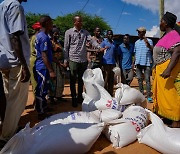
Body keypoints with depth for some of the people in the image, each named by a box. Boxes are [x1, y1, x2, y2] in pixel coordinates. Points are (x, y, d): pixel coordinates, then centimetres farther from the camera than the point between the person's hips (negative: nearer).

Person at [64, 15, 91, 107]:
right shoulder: (69, 32, 0)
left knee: (81, 80, 13)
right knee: (73, 81, 4)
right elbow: (66, 47, -1)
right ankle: (74, 99, 15)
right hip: (73, 60, -4)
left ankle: (80, 97, 26)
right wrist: (66, 60, -4)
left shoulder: (85, 32, 10)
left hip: (83, 60, 4)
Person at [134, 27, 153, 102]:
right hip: (138, 63, 6)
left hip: (147, 63, -6)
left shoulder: (149, 41, -1)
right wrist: (134, 63, 14)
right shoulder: (136, 42, 17)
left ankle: (149, 96, -5)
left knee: (147, 79, -7)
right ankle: (141, 94, 19)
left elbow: (152, 49, -19)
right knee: (139, 79, 10)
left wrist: (147, 43, -36)